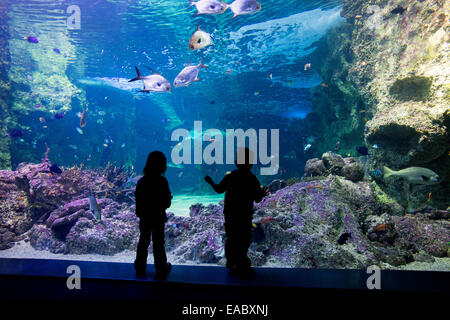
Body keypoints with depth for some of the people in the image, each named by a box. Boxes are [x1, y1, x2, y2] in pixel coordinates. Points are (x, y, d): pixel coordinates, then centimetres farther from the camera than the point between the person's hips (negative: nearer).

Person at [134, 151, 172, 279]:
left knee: (143, 242, 18)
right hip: (158, 218, -3)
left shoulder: (141, 182, -6)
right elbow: (166, 203, -16)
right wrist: (169, 197, 4)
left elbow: (138, 201, 0)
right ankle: (161, 270, 21)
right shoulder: (162, 182, -18)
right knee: (158, 244, 10)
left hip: (144, 217, 3)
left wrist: (140, 213, 14)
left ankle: (140, 268, 30)